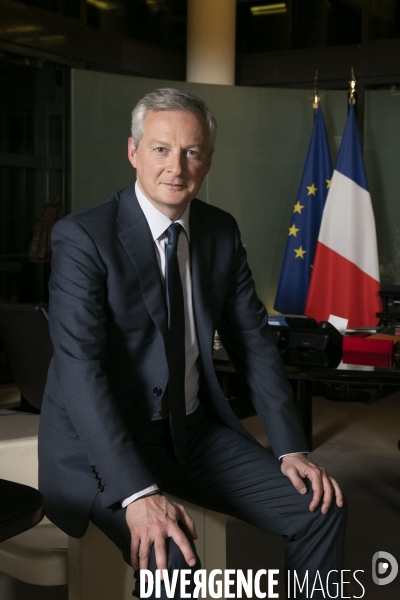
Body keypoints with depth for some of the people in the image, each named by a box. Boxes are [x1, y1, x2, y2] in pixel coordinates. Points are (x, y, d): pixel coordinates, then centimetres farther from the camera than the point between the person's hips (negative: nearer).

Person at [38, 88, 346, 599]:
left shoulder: (222, 231, 3)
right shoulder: (83, 237, -16)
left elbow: (253, 341, 7)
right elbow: (80, 370, -24)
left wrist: (291, 448, -3)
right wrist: (137, 493, -32)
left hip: (195, 431, 6)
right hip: (105, 445, -5)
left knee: (321, 506, -4)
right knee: (170, 557, -30)